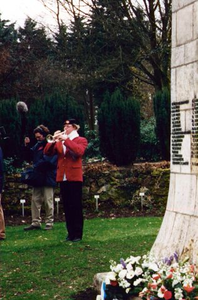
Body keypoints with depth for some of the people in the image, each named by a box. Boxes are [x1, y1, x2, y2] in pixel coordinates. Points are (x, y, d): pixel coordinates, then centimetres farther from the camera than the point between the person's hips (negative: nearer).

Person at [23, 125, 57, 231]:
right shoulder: (37, 145, 15)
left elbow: (50, 161, -20)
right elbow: (28, 157, 18)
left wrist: (36, 166, -12)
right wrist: (27, 146, 4)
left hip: (48, 178, -7)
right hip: (37, 178, 8)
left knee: (48, 201, 0)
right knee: (35, 200, 7)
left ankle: (49, 223, 8)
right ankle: (35, 222, 12)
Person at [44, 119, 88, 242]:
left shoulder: (81, 140, 3)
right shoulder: (59, 141, 16)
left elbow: (79, 151, -18)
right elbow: (47, 152, 6)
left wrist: (66, 140, -18)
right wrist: (54, 141, -10)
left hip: (74, 177, -5)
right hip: (62, 177, 5)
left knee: (76, 206, -1)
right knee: (67, 207, 8)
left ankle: (78, 234, 4)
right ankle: (70, 232, 15)